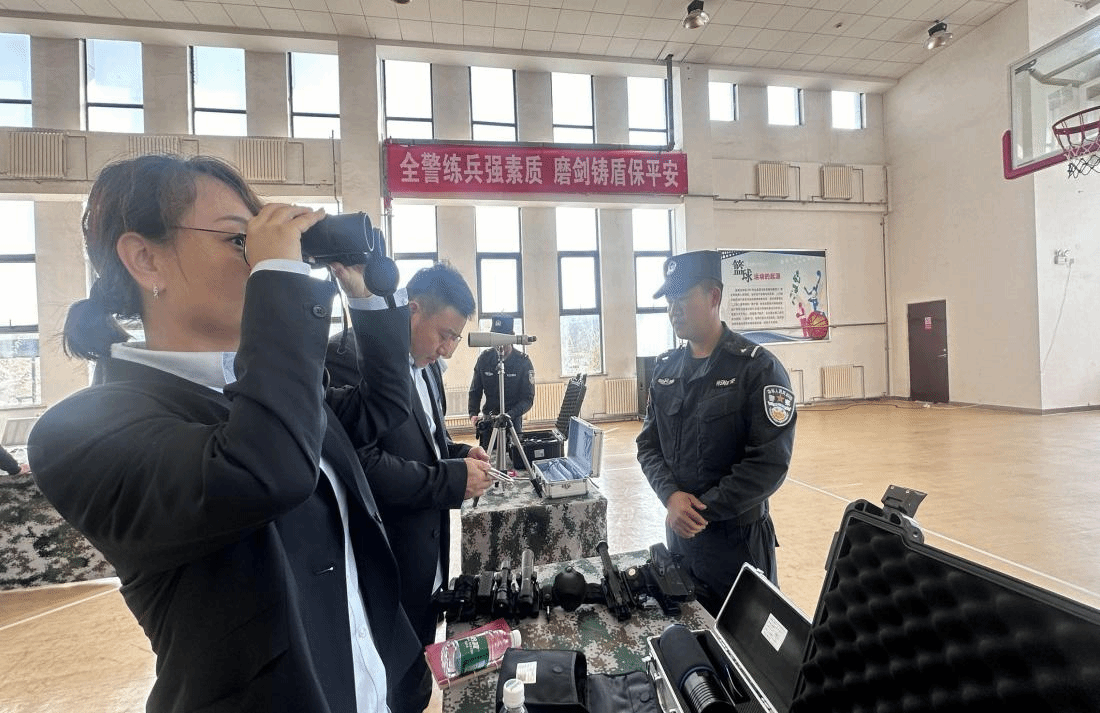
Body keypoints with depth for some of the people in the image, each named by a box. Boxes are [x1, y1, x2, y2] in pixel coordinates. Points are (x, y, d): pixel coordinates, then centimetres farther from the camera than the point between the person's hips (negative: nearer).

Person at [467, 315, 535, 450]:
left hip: (513, 419, -2)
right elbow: (475, 391, 6)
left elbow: (528, 399, -11)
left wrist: (509, 415, -25)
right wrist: (473, 413, -11)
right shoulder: (484, 358, -2)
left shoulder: (523, 361, -9)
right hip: (487, 419, 2)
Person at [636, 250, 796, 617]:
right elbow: (648, 445, 4)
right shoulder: (665, 368, 4)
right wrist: (671, 496, -13)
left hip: (738, 537, -5)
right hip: (679, 533, 5)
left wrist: (702, 509, -17)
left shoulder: (757, 367, -13)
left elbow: (769, 463, -18)